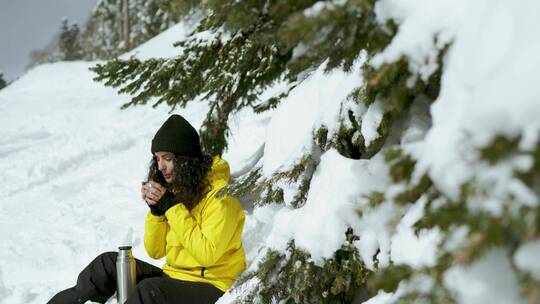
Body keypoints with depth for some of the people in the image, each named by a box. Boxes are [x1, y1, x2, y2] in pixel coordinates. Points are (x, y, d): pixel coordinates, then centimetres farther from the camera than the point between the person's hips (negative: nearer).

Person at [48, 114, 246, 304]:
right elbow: (155, 252, 9)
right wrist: (155, 210, -9)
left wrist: (172, 206, -21)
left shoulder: (220, 194, -15)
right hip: (173, 276, 8)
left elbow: (207, 255, -24)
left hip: (211, 288, -8)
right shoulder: (174, 188, 8)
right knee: (109, 264, -3)